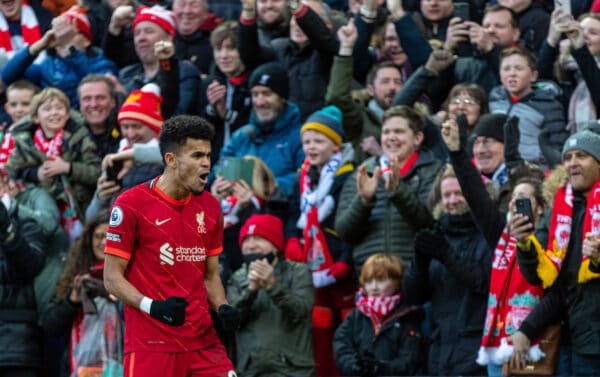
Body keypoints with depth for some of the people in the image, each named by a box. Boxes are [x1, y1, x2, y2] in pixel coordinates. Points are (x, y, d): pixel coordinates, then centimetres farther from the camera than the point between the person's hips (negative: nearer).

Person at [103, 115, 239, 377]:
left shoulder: (209, 207, 11)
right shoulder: (131, 205, -7)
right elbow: (112, 277, -5)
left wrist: (222, 308, 0)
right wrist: (152, 306, -21)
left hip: (203, 342, 5)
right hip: (150, 343, -5)